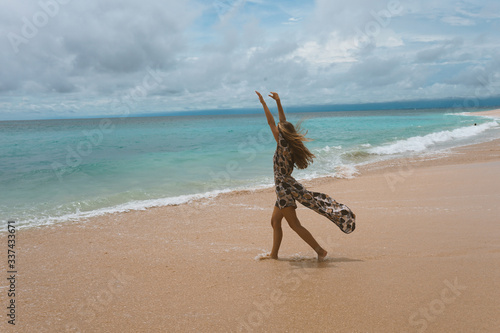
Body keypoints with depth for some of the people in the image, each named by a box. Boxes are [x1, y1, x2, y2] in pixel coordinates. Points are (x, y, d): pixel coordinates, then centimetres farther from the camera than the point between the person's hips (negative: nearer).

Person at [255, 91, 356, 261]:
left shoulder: (283, 146, -16)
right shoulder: (291, 146, 5)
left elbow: (271, 122, -14)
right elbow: (283, 123, 14)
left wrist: (263, 103, -8)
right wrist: (278, 102, 17)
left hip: (285, 188, -9)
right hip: (286, 188, 9)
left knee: (295, 225, -4)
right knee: (275, 221, 14)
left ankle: (319, 250, 0)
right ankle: (274, 254, 21)